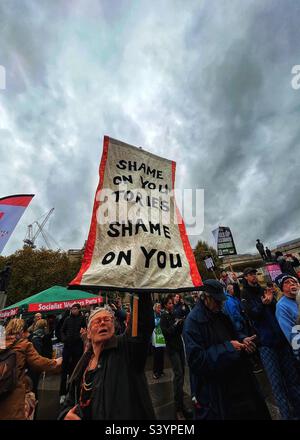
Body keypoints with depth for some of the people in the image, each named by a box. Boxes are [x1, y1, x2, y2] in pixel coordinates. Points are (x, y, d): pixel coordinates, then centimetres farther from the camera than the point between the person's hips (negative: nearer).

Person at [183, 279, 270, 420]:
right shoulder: (193, 321, -25)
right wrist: (227, 348, -26)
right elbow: (196, 360, -28)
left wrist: (242, 341, -6)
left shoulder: (220, 316, 2)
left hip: (237, 380, 8)